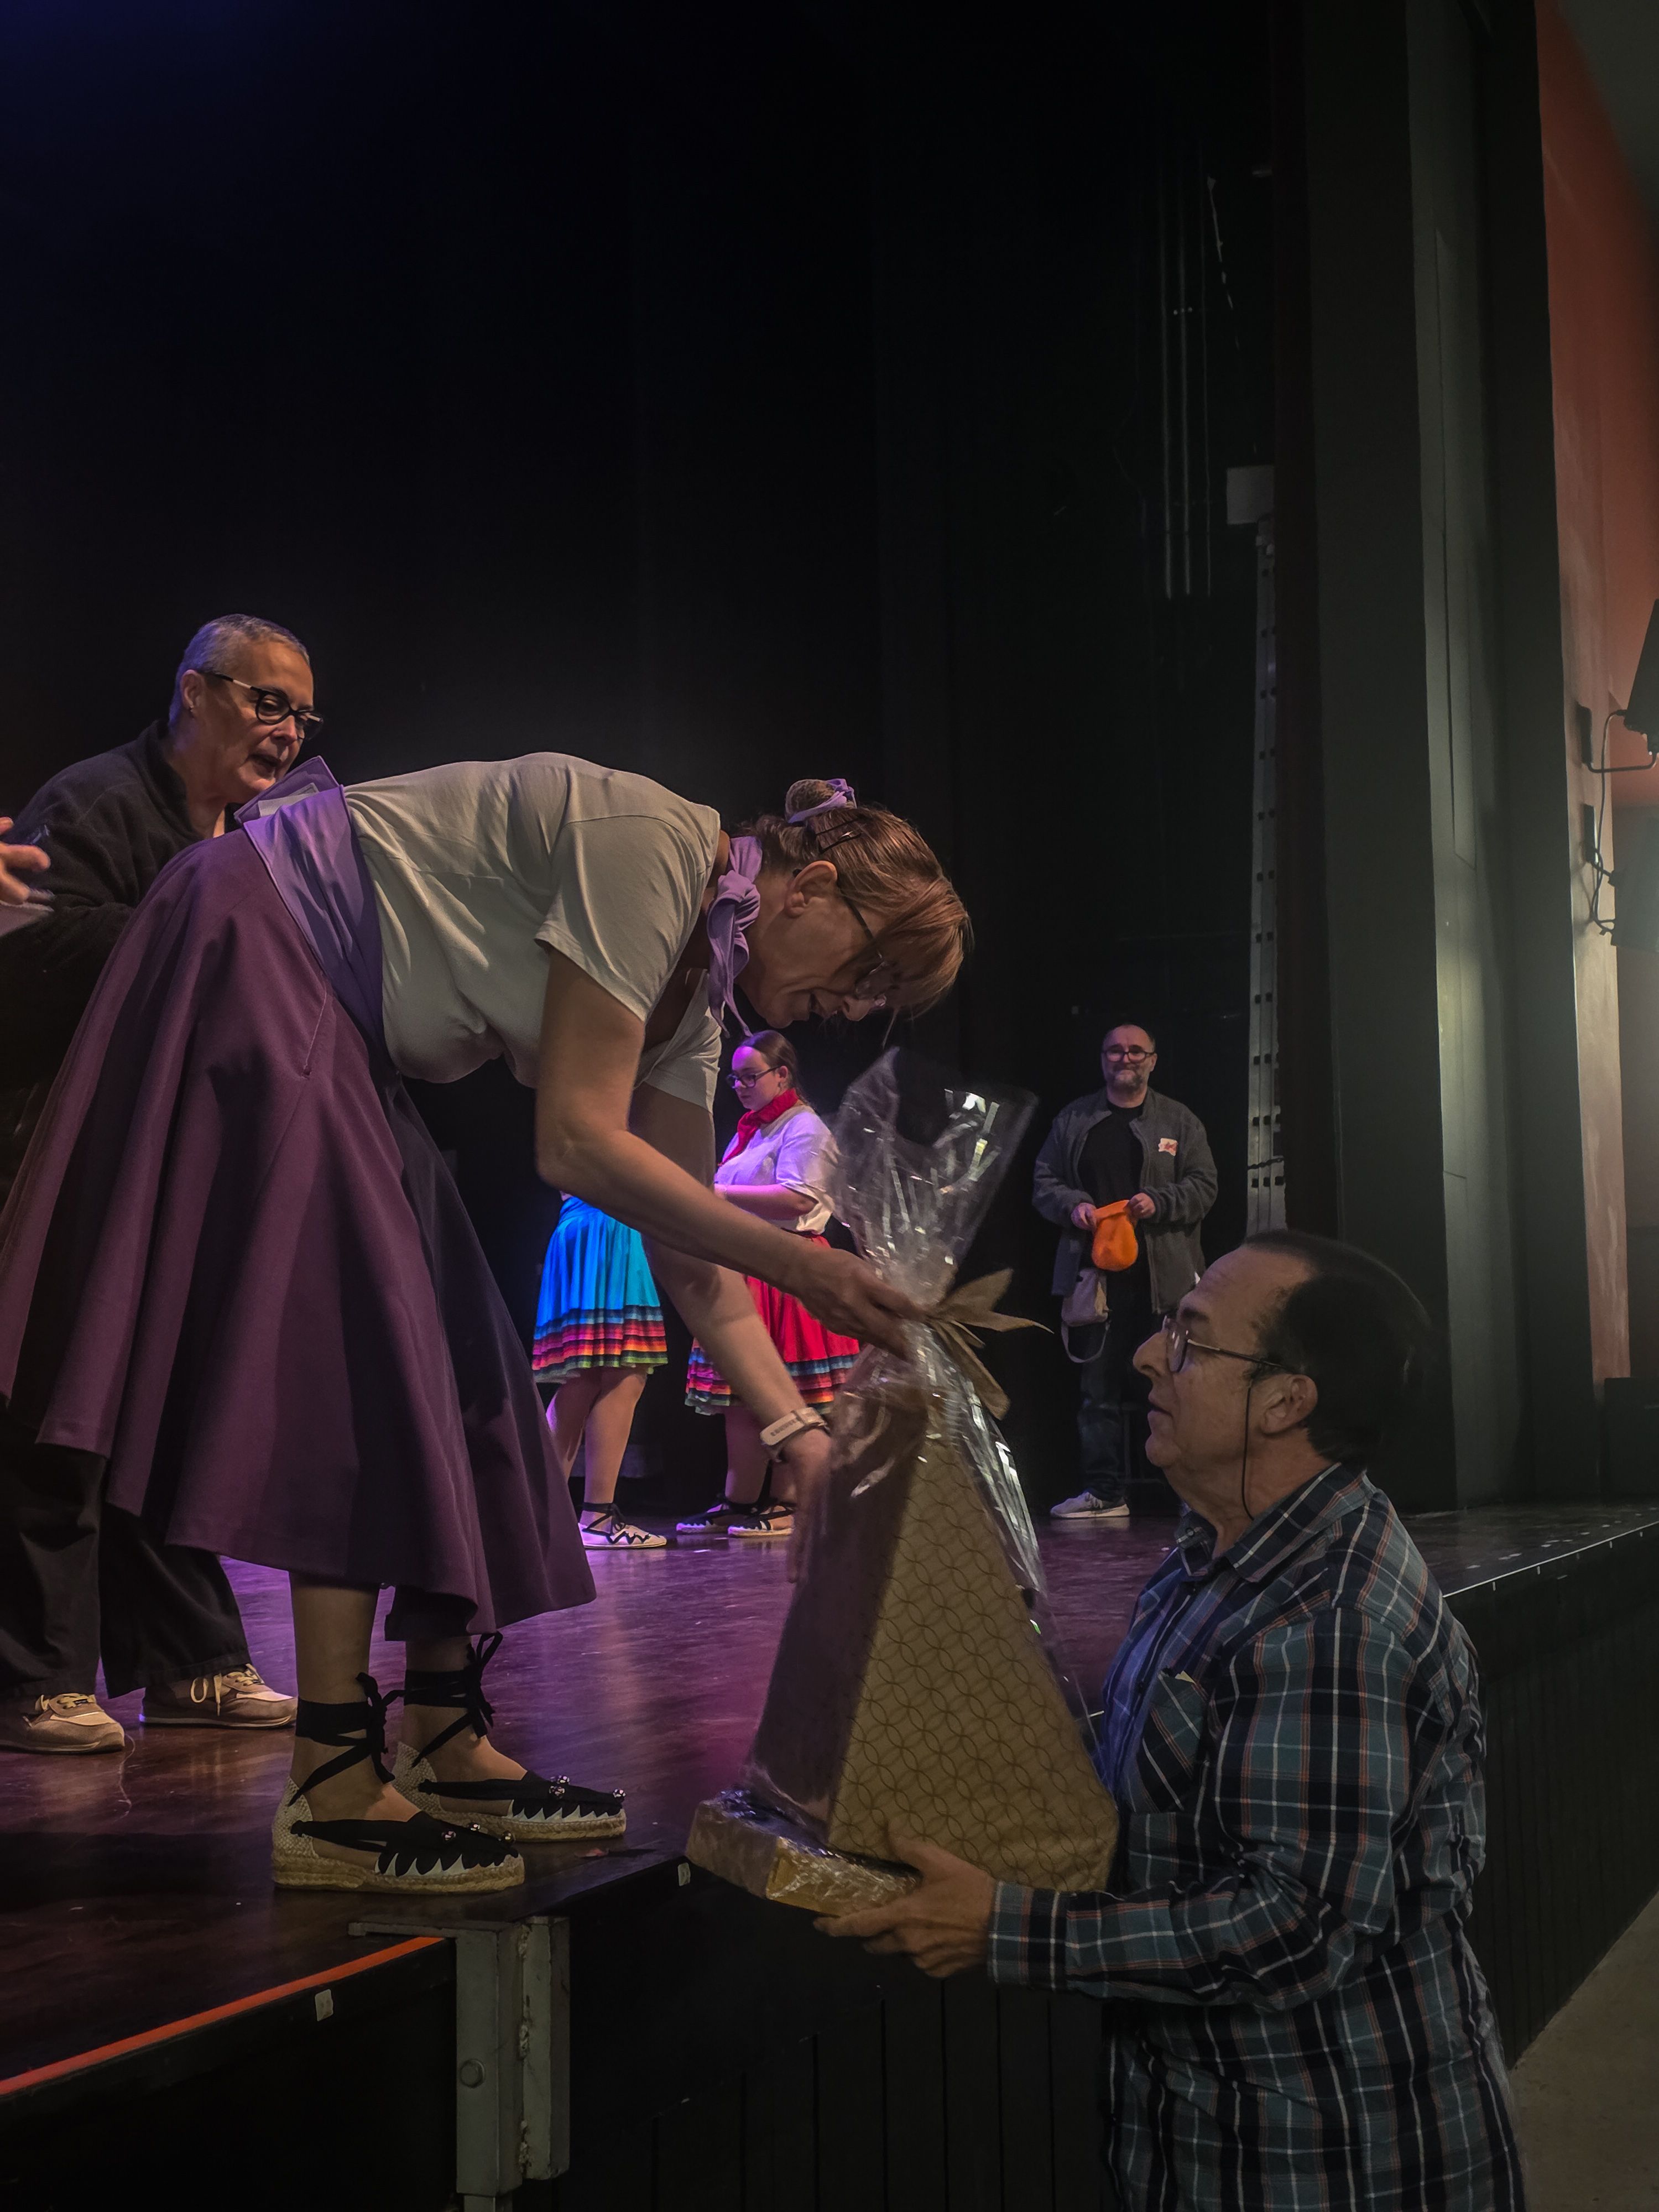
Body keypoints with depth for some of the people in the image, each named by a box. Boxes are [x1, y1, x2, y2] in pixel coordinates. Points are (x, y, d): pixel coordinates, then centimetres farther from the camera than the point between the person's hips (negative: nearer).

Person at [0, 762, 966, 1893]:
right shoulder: (651, 844, -21)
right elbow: (578, 1142, -24)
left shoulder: (693, 993, 7)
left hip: (342, 1036, 10)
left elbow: (692, 1259, 7)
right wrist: (798, 1262, -20)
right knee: (360, 1358, -15)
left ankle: (448, 1752, 12)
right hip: (254, 952, -10)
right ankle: (333, 1796, -13)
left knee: (452, 1356, 6)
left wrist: (806, 1439, 0)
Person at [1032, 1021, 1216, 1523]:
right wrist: (1073, 1205, -7)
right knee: (1098, 1386, 2)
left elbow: (1203, 1187, 4)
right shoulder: (1074, 1119, 13)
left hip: (1163, 1274, -2)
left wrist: (1158, 1201, -13)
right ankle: (1105, 1492, 7)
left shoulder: (1180, 1122, 9)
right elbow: (1044, 1182, 14)